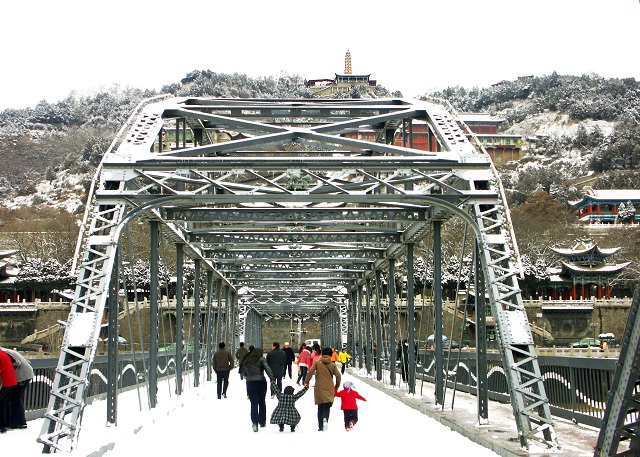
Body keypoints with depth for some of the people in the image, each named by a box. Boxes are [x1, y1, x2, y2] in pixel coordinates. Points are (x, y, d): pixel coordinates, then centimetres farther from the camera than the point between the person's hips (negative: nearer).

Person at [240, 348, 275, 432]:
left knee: (254, 403, 1)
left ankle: (254, 422, -15)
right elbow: (267, 369, -13)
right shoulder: (261, 359, -1)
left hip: (250, 383, 2)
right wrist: (272, 378, -18)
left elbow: (243, 371, 13)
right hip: (261, 382, -2)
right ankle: (262, 422, 19)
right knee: (262, 402, 13)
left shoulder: (248, 360, 12)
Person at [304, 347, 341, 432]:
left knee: (320, 407, 11)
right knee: (327, 406, 1)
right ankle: (325, 418, -32)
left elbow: (310, 372, -8)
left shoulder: (317, 363, 3)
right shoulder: (333, 365, 5)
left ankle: (320, 426, 8)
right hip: (329, 389, 0)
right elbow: (338, 375, 0)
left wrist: (306, 382, 1)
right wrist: (337, 385, 15)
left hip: (319, 389, 0)